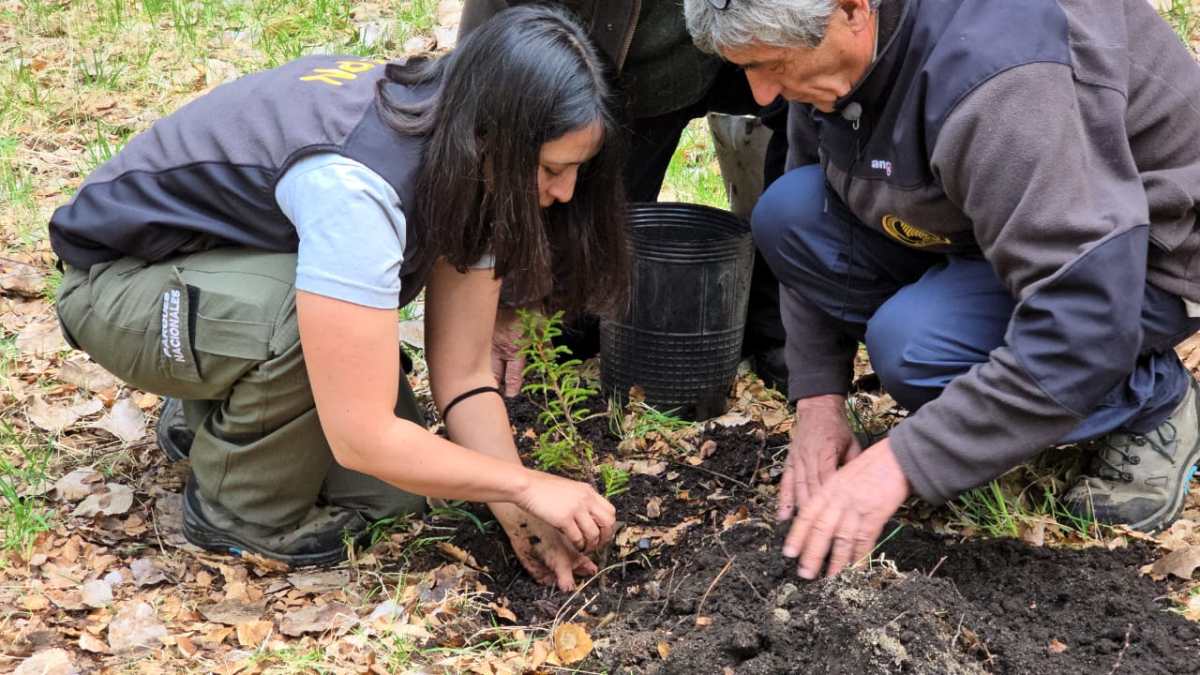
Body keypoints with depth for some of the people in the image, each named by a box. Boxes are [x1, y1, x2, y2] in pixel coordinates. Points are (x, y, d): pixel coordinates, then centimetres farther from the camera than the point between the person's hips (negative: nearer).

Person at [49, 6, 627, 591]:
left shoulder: (467, 163, -14)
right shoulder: (352, 185, -39)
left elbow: (463, 374, -12)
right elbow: (361, 437, -37)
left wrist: (519, 517, -20)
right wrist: (526, 485, -27)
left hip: (244, 262, 7)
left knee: (386, 491, -8)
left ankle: (223, 410, 16)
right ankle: (243, 509, -9)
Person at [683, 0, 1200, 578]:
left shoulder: (1003, 78, -36)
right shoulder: (839, 50, -10)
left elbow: (1084, 323, -39)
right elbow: (812, 228, 6)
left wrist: (904, 461, -35)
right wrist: (817, 396, -3)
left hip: (1142, 261, -8)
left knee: (911, 344, -31)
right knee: (788, 214, -10)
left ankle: (1151, 401, -4)